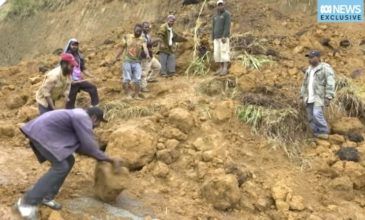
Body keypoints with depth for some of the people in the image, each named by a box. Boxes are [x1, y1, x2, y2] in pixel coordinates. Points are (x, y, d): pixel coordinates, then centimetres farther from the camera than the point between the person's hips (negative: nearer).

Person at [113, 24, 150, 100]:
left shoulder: (142, 40, -1)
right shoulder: (127, 37, 2)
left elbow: (145, 48, -21)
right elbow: (122, 48, 7)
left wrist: (147, 55, -43)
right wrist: (116, 58, 5)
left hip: (137, 62, 0)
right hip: (127, 61, 0)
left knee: (137, 79, -3)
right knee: (126, 79, -2)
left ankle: (136, 95, 5)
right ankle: (128, 95, 4)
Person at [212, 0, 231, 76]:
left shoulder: (227, 14, -5)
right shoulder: (215, 16, 17)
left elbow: (227, 26, -15)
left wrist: (224, 36, -25)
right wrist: (213, 39, 12)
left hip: (224, 37, -7)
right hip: (217, 38, 7)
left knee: (224, 52, -11)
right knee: (217, 53, 2)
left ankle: (225, 69, -11)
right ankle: (221, 68, 8)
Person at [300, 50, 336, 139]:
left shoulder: (325, 68, -8)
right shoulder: (309, 69, 15)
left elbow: (330, 83, -15)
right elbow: (305, 83, 21)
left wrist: (328, 97, -23)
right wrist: (302, 96, 16)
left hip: (319, 97, -7)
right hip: (309, 98, 7)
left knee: (317, 114, -20)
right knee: (311, 117, 3)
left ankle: (324, 132, -7)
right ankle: (317, 134, 10)